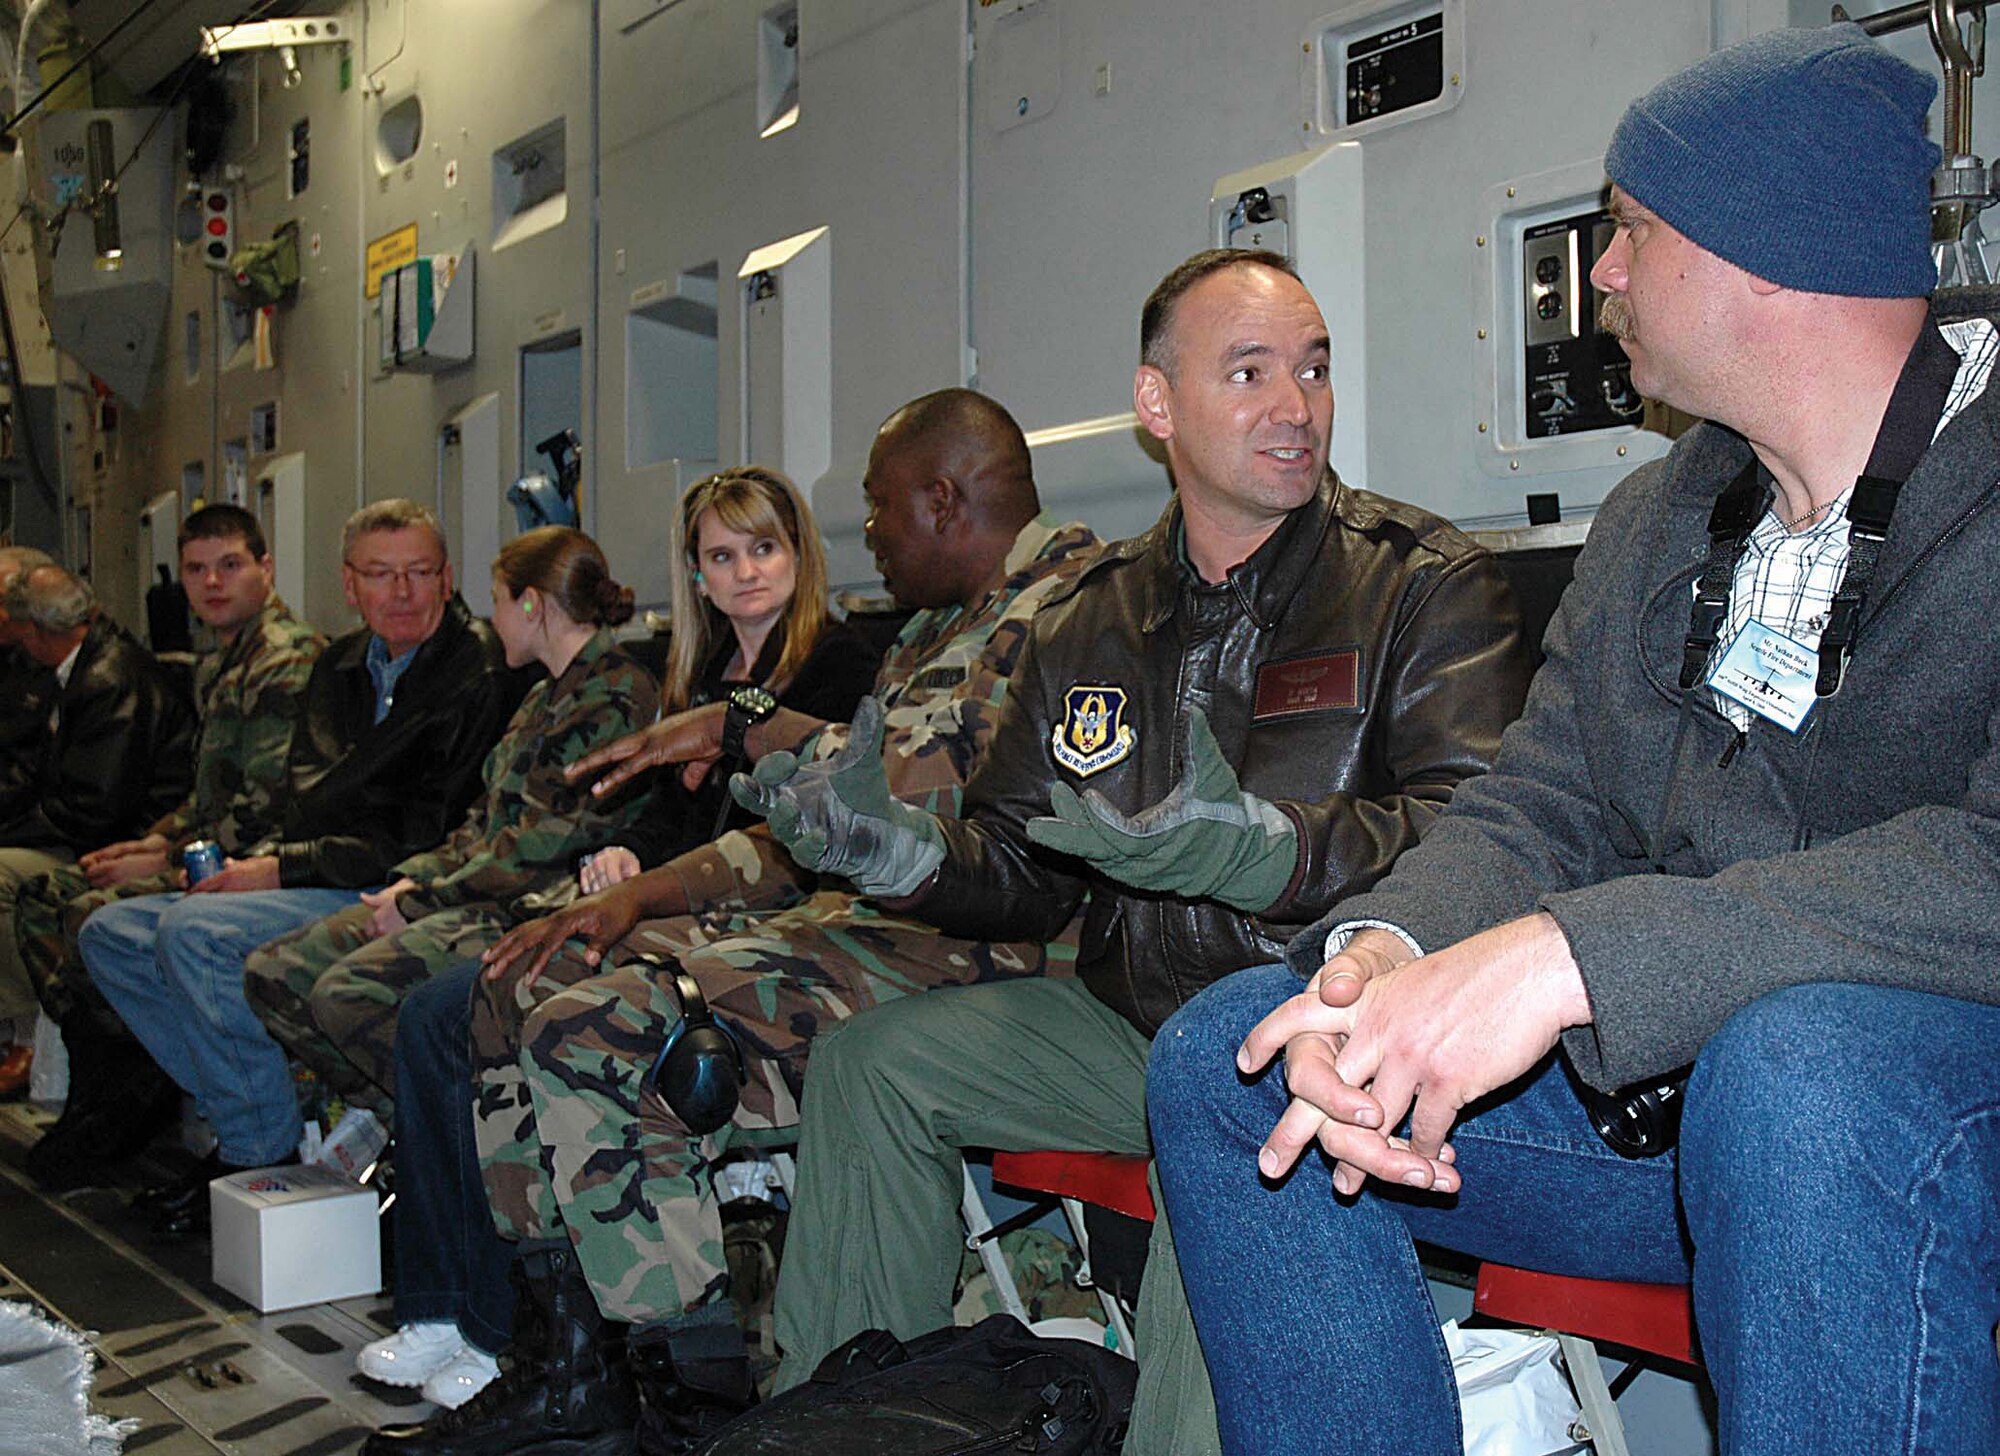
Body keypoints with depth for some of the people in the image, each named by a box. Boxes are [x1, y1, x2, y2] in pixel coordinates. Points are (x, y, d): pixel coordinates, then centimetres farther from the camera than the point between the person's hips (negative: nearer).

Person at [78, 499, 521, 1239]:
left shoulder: (476, 674, -11)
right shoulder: (340, 667, 15)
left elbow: (429, 839, -16)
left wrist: (285, 870, -15)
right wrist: (250, 864, -1)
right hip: (317, 890, 10)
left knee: (193, 931, -26)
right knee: (110, 933, 6)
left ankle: (264, 1147, -11)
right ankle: (247, 1116, 3)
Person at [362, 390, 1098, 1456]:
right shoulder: (939, 630, 22)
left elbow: (915, 816, -26)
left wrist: (754, 726, -13)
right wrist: (644, 894, 9)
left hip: (945, 963, -11)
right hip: (848, 925, 11)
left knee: (591, 1035, -23)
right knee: (524, 987, 7)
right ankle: (570, 1363, 7)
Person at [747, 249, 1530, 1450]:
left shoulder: (1429, 585, -5)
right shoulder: (1090, 625, 12)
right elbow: (1026, 866, 15)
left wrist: (1269, 850, -36)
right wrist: (914, 856, -8)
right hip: (1139, 1023, 6)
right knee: (876, 1058, 0)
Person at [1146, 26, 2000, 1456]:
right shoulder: (1656, 520, 12)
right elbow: (1538, 812, 7)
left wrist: (1568, 955, -34)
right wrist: (1383, 950, -16)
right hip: (1671, 1079, 7)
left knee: (1802, 1069, -40)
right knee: (1223, 1059, -2)